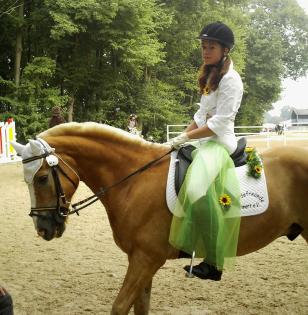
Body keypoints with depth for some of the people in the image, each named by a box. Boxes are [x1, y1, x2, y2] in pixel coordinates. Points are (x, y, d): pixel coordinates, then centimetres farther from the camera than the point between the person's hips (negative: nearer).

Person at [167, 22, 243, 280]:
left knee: (199, 189, -32)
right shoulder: (211, 77, 17)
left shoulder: (230, 79, -12)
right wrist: (182, 138, 7)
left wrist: (186, 137, -17)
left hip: (220, 143, -11)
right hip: (204, 142, 11)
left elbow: (219, 123, -18)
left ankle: (214, 262, -24)